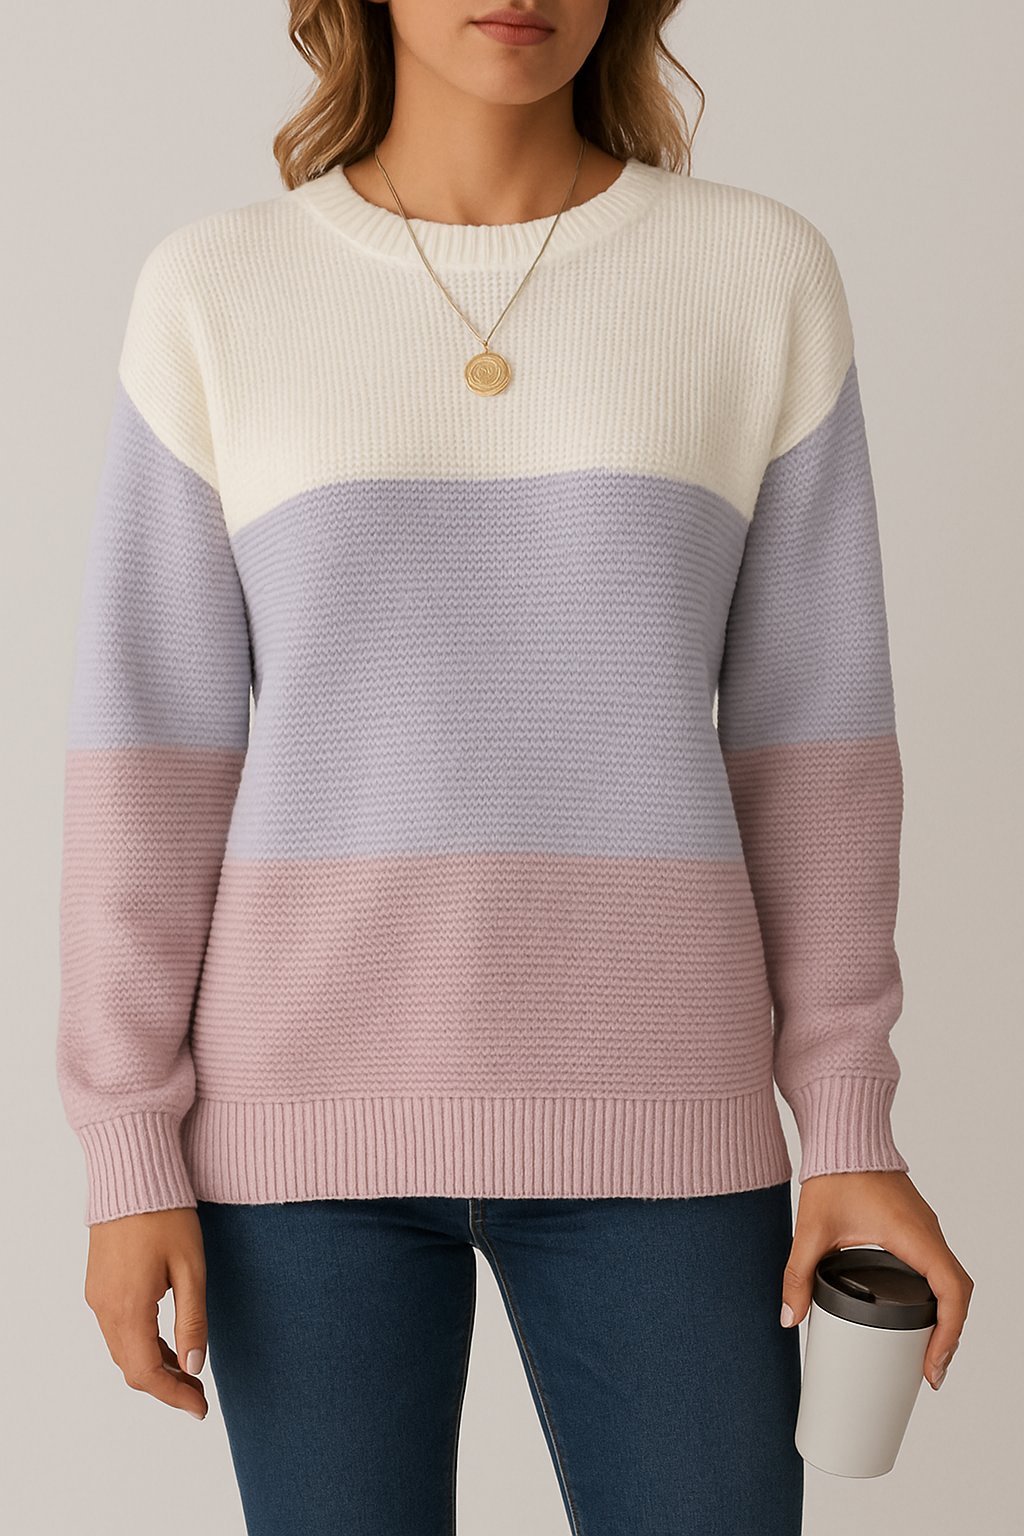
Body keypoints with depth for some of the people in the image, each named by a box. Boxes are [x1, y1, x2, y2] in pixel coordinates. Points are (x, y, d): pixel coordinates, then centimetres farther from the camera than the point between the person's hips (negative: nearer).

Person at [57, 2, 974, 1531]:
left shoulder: (763, 274, 2)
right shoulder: (213, 294, 1)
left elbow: (808, 730, 4)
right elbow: (152, 747, 0)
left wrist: (850, 1124, -1)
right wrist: (130, 1154, -3)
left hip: (637, 1103, 1)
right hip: (314, 1094, 0)